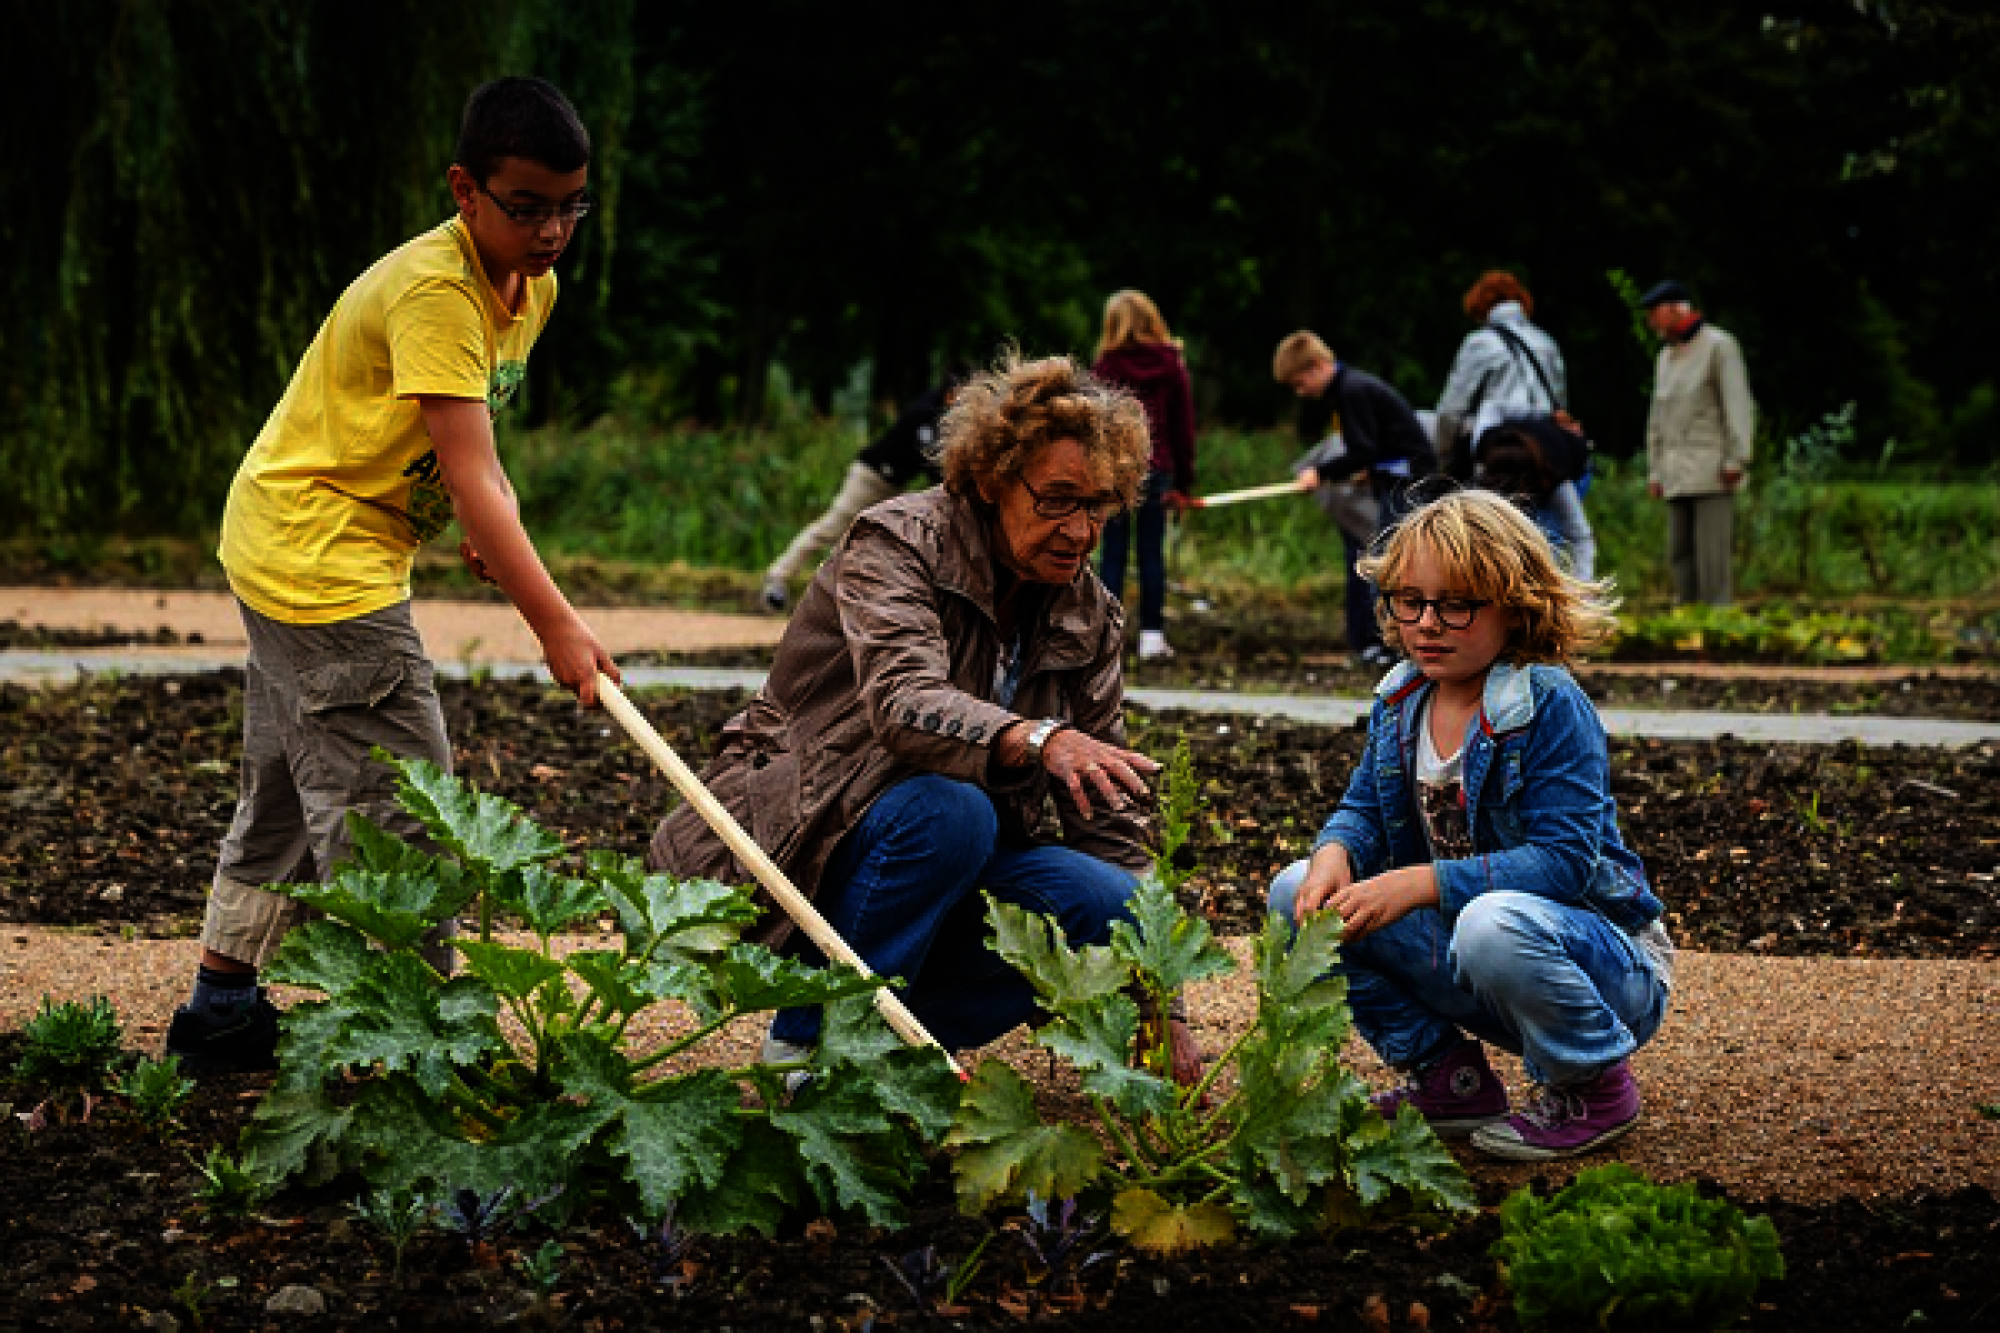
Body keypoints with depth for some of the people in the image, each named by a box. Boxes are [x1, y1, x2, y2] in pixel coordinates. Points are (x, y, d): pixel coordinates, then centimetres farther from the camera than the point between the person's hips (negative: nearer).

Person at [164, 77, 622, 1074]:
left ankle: (221, 1012, 31)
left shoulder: (533, 287, 4)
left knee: (290, 792, 19)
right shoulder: (432, 289, -25)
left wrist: (491, 508, 0)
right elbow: (468, 477, -30)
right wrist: (555, 625, -33)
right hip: (320, 563, -10)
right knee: (393, 807, -10)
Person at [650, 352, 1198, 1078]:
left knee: (1112, 908, -18)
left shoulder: (1091, 618, 3)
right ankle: (812, 1048, -18)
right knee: (948, 811, -35)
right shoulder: (897, 543, -14)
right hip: (797, 843, -5)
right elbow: (903, 706, -32)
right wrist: (1037, 740, -51)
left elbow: (1110, 815, 3)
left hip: (957, 865, 6)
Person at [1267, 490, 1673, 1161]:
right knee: (1296, 892, -5)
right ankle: (1450, 1078, 2)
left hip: (1602, 962, -7)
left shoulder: (1552, 708, -19)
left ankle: (1594, 1089, -10)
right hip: (1457, 951, 7)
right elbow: (1363, 809, 8)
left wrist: (1421, 883, -33)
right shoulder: (1400, 699, 2)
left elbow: (1565, 859, -26)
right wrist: (1334, 854, -18)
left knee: (1493, 926, -41)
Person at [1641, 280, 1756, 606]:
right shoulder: (1668, 357, 18)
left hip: (1715, 469, -7)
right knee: (1680, 553, 2)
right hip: (1679, 475, 7)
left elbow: (1739, 404, -12)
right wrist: (1654, 473, 15)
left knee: (1711, 550, -11)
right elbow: (1659, 419, 20)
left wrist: (1737, 459, -20)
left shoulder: (1719, 345, -5)